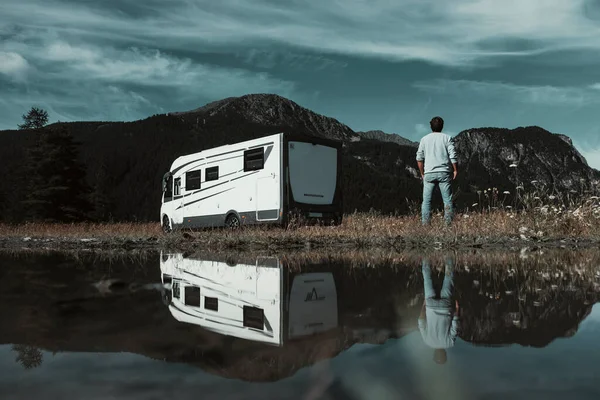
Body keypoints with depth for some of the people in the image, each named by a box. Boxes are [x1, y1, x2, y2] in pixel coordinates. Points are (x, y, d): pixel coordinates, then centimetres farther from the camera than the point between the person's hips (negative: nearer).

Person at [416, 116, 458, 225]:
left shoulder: (424, 139, 8)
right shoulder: (447, 138, 4)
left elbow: (419, 158, 5)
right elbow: (453, 156, -3)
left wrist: (422, 173, 13)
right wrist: (455, 170, 6)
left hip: (429, 173, 1)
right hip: (444, 172, -1)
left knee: (426, 200, 3)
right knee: (447, 200, 2)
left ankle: (425, 224, -1)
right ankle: (448, 223, -1)